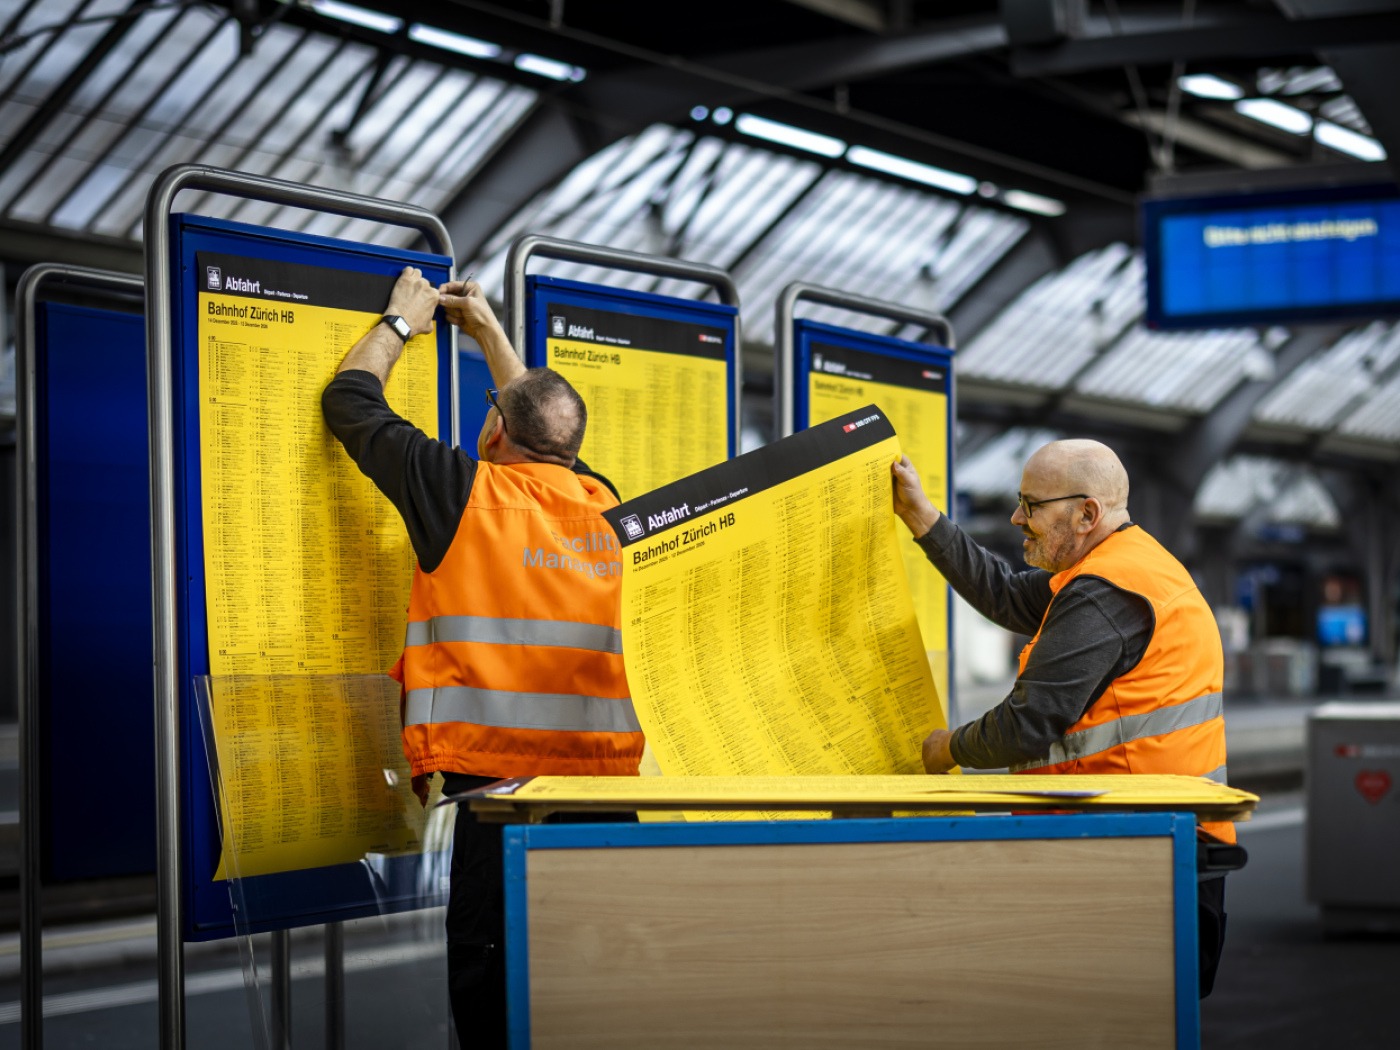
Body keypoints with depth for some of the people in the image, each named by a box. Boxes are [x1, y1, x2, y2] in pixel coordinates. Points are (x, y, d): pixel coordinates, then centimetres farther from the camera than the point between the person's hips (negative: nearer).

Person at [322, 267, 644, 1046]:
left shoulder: (467, 490, -2)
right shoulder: (602, 504, 11)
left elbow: (350, 403, 13)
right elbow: (546, 438, 35)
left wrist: (400, 323, 29)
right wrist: (490, 333, 44)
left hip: (496, 777, -5)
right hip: (605, 776, 5)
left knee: (490, 980, -1)